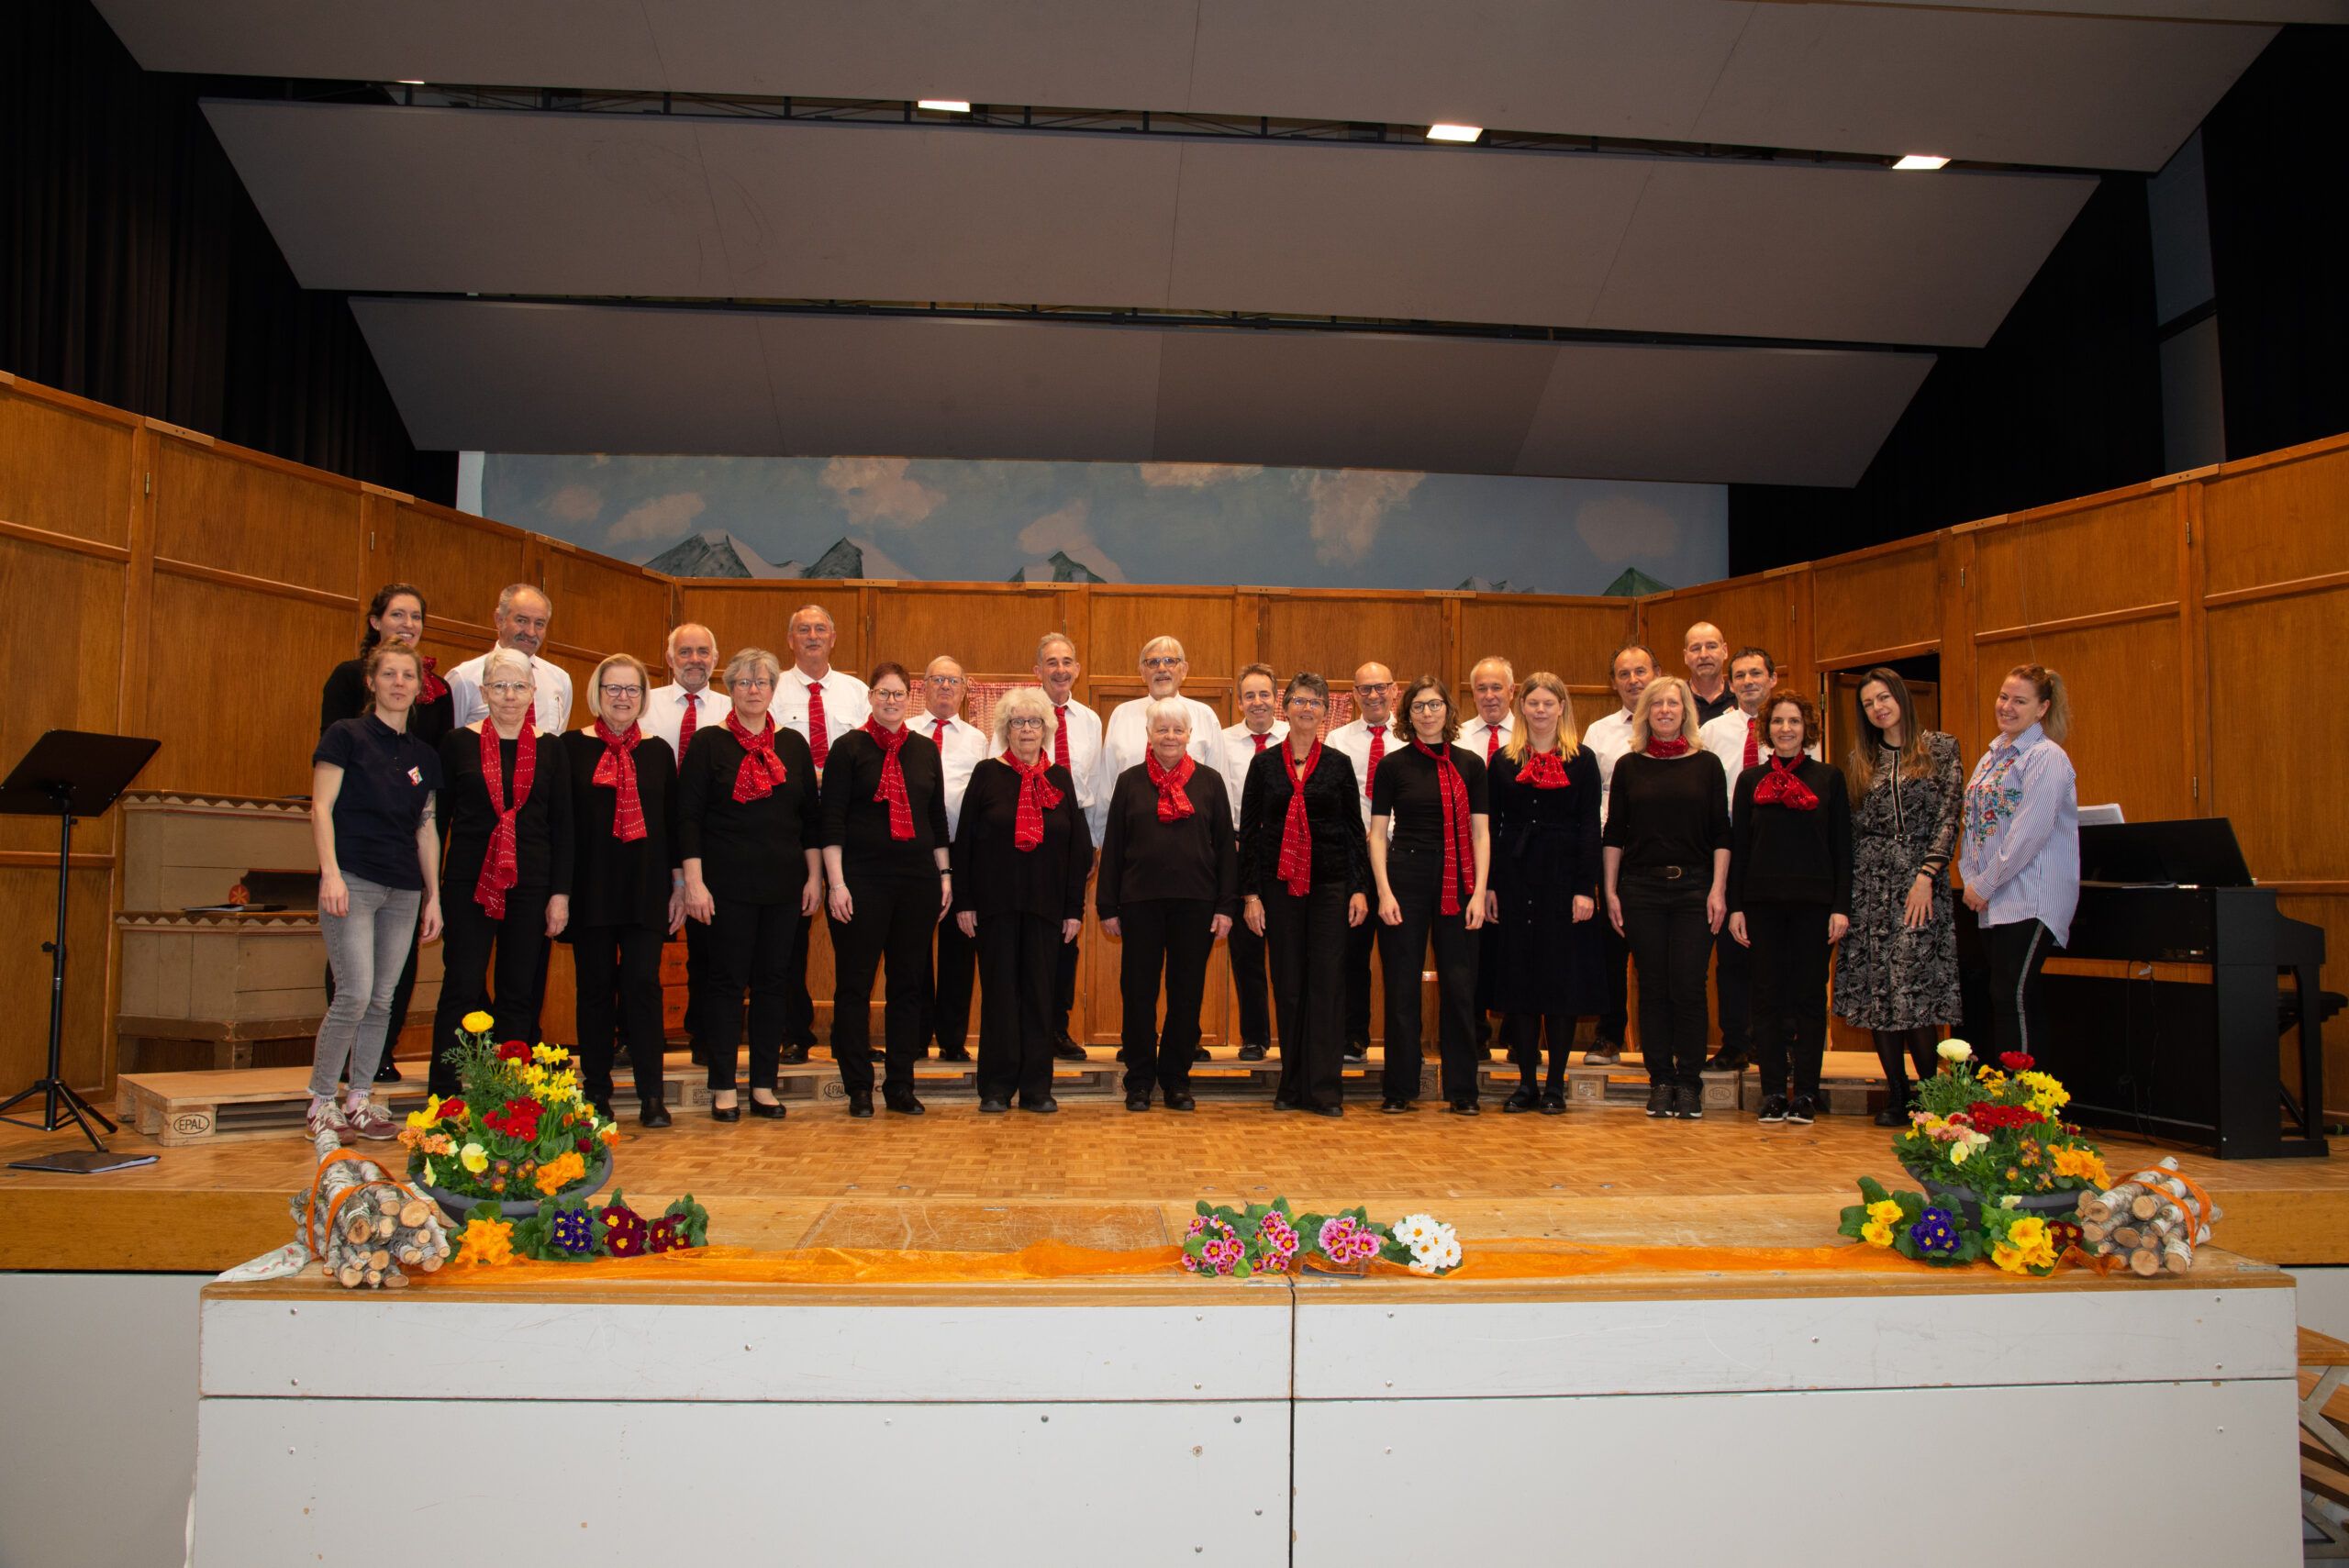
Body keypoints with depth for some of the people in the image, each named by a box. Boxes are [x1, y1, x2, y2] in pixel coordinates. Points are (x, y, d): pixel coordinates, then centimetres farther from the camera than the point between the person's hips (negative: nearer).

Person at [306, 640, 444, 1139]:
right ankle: (321, 1103, 1)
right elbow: (321, 807, -4)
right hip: (353, 880, -5)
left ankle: (360, 1101, 16)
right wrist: (330, 871, -15)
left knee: (383, 999, 6)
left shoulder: (424, 756, 15)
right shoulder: (346, 735, 0)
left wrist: (433, 895, 14)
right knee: (355, 993, -12)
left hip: (404, 891, 5)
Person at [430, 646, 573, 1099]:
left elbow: (563, 826, 6)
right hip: (469, 886, -1)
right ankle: (445, 1097, 6)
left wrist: (561, 893, 0)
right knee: (462, 990, -1)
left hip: (530, 887, 1)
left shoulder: (550, 748, 6)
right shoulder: (459, 743, 4)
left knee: (520, 995, 5)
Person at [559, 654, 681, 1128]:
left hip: (646, 888, 1)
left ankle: (652, 1094, 1)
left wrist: (679, 884, 7)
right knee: (595, 987, 5)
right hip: (590, 887, -1)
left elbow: (672, 820, 11)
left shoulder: (659, 751, 9)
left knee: (643, 985, -3)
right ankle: (596, 1092, 14)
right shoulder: (573, 747, 3)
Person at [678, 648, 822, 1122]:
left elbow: (811, 816, 12)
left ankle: (764, 1085, 13)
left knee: (774, 981, 5)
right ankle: (722, 1088, 9)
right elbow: (688, 817, -4)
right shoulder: (709, 742, 0)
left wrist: (815, 877, 5)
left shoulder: (793, 744, 10)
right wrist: (693, 881, -10)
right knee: (726, 980, 1)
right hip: (727, 884, -3)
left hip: (784, 885, 3)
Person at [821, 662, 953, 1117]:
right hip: (862, 879, -4)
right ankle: (858, 1087, 10)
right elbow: (832, 820, -5)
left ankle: (901, 1085, 15)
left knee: (910, 983, 7)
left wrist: (944, 875, 10)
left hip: (917, 880, 4)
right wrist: (836, 882, -11)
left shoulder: (925, 750, 11)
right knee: (855, 982, 1)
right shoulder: (849, 747, -1)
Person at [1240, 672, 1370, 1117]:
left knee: (1327, 982, -4)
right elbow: (1249, 831, 4)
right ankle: (1292, 1084, 15)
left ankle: (1325, 1088, 0)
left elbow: (1355, 829, 6)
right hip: (1280, 884, 1)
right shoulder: (1264, 763, 5)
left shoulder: (1339, 764, 6)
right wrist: (1250, 894, -1)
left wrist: (1361, 888, -2)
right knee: (1288, 985, 4)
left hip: (1330, 884, 0)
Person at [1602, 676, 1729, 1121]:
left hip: (1693, 888, -1)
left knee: (1689, 986, -3)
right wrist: (1610, 891, 2)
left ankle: (1689, 1083, 8)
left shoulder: (1706, 764, 5)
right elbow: (1613, 833, 7)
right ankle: (1661, 1080, 11)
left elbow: (1721, 833, 4)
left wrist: (1718, 890, -4)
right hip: (1641, 888, 1)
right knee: (1653, 986, 3)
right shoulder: (1629, 766, 7)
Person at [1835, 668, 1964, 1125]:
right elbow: (1851, 830, 12)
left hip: (1921, 880, -3)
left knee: (1918, 985, -10)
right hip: (1870, 882, 3)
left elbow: (1949, 817, -3)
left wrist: (1926, 876, -12)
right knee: (1877, 987, 0)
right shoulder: (1859, 761, 13)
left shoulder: (1941, 748, 4)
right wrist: (1845, 890, 3)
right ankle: (1896, 1093, 8)